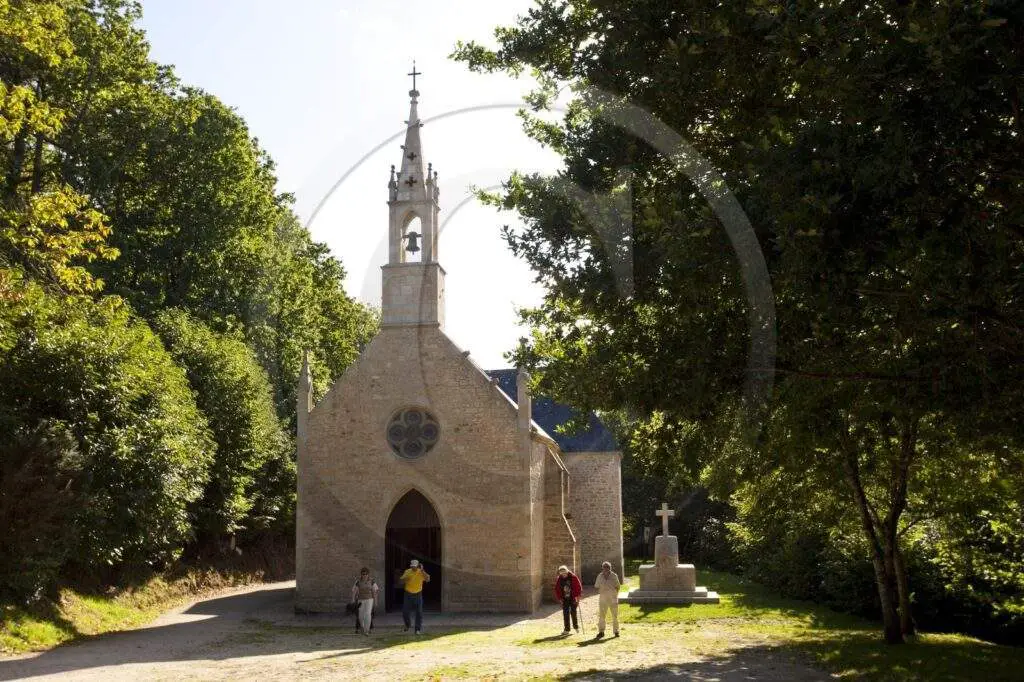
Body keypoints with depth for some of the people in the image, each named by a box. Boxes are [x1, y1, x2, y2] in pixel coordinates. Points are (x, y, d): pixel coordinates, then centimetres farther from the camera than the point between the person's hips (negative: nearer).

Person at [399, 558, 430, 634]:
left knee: (419, 612, -5)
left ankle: (418, 629, 4)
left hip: (417, 595, -1)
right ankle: (407, 626, 29)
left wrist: (422, 571, -34)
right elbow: (401, 581, -3)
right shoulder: (407, 572, -4)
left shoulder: (421, 572, -9)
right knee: (405, 611, 3)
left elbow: (428, 579, -26)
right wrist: (405, 579, -24)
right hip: (408, 594, 2)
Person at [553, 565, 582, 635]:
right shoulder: (559, 579, -1)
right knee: (565, 613, 2)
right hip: (565, 599, 3)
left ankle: (576, 626, 22)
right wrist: (559, 598, 0)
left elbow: (579, 586, -5)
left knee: (573, 612, 0)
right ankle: (566, 629, 8)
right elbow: (557, 589, 7)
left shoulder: (573, 577, -10)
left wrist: (577, 596, -9)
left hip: (573, 598, -3)